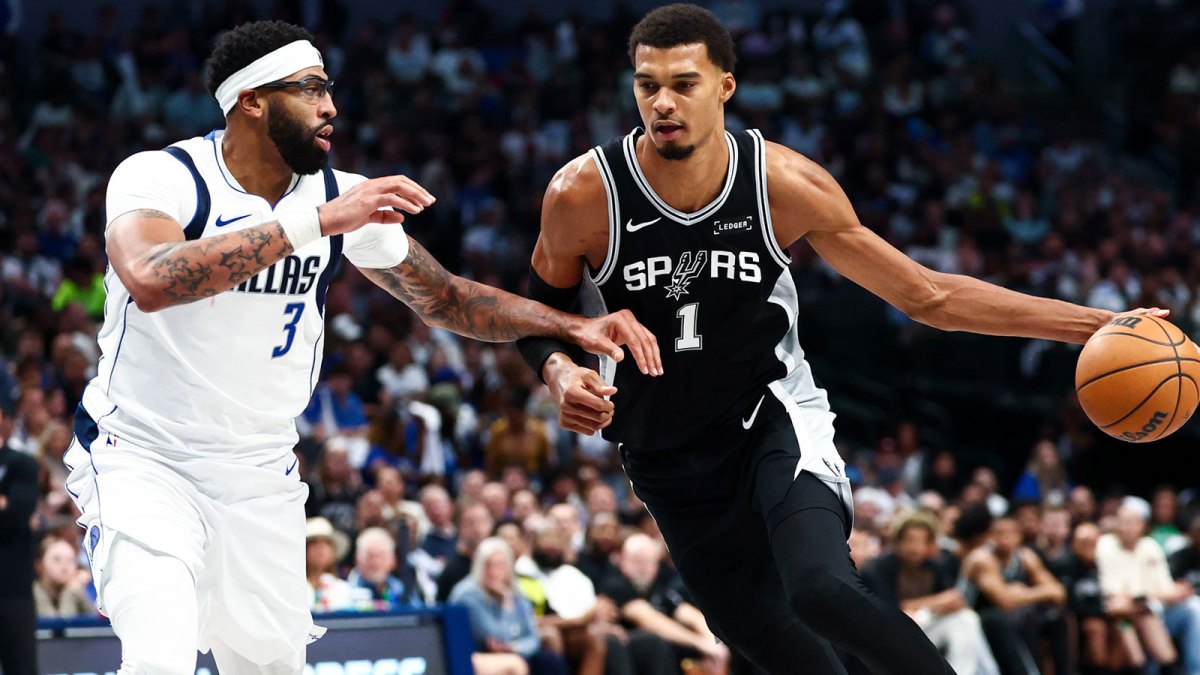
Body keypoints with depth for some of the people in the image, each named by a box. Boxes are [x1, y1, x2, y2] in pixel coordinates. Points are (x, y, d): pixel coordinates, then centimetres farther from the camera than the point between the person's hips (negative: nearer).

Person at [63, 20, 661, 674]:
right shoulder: (158, 177, -18)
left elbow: (444, 297, 7)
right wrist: (316, 220, -41)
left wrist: (575, 327, -7)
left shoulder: (343, 196, -3)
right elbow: (151, 282, -39)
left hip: (260, 472, 6)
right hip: (140, 455, -5)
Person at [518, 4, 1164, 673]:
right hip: (668, 460, 2)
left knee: (823, 590, -30)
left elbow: (927, 295, -6)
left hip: (773, 415, -2)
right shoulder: (583, 193, -17)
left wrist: (1096, 324, -10)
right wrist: (563, 373, -20)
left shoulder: (785, 183, -15)